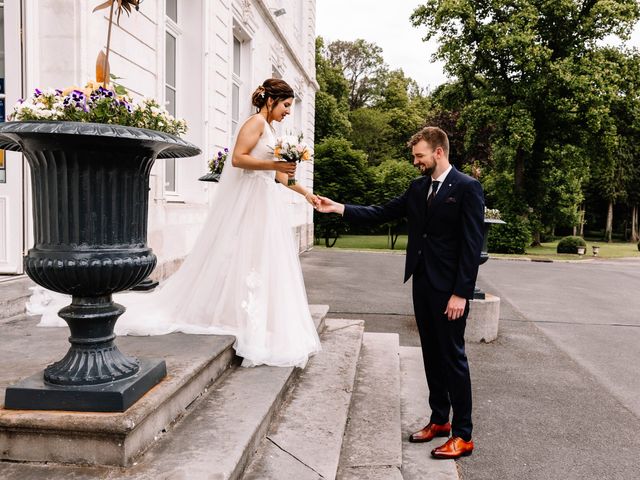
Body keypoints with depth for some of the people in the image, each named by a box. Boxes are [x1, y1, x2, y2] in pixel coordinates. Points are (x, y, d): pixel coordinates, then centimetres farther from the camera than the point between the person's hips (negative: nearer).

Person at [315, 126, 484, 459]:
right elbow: (382, 213, 11)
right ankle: (439, 419, 29)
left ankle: (463, 435, 12)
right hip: (422, 283, 7)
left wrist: (461, 293, -18)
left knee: (452, 357, 0)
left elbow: (472, 244, -15)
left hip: (449, 288, -7)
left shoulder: (467, 188, -10)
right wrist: (339, 208, 2)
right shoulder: (418, 188, 11)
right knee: (432, 355, 14)